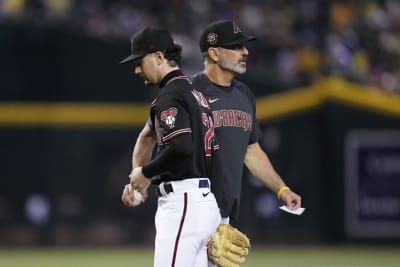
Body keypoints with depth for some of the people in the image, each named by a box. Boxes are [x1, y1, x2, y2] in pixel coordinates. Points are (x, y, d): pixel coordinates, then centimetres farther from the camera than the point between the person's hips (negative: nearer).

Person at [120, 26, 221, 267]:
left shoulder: (170, 95, -10)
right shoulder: (196, 94, 21)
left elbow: (181, 147, -25)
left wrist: (146, 172, -9)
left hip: (182, 202, -10)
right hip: (206, 200, 10)